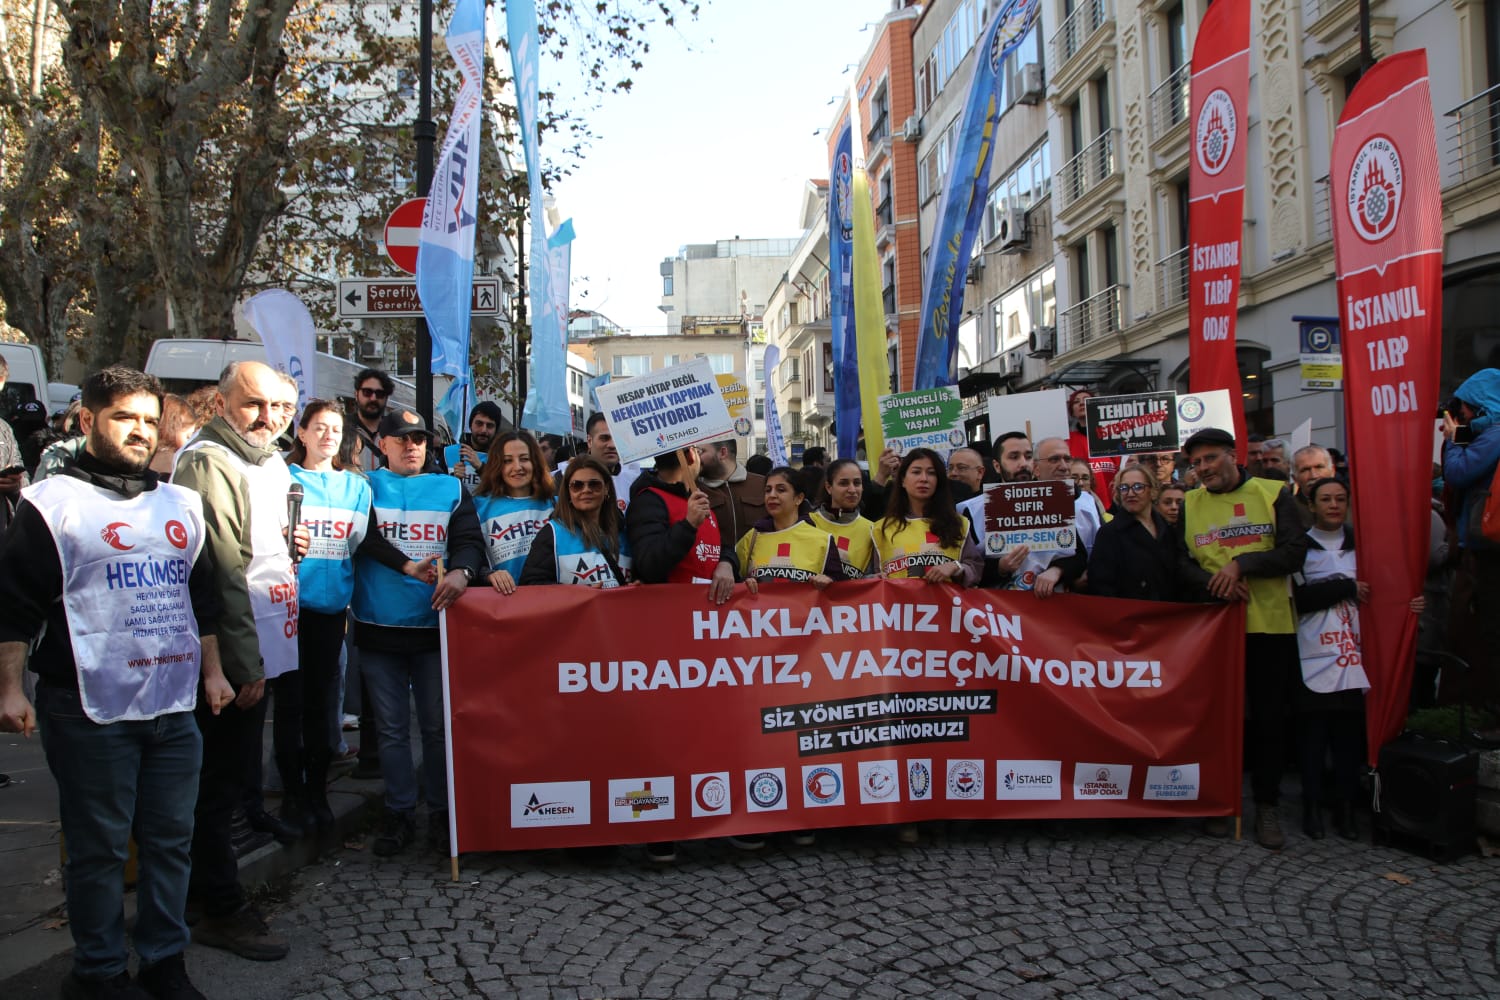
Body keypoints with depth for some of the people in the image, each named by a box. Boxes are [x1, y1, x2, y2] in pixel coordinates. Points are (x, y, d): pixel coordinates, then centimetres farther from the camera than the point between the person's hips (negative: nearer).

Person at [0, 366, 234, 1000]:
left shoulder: (182, 506, 14)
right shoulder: (53, 504, -3)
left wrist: (212, 672, 18)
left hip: (175, 708, 5)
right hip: (91, 710, -5)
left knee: (172, 839, 11)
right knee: (100, 847, 4)